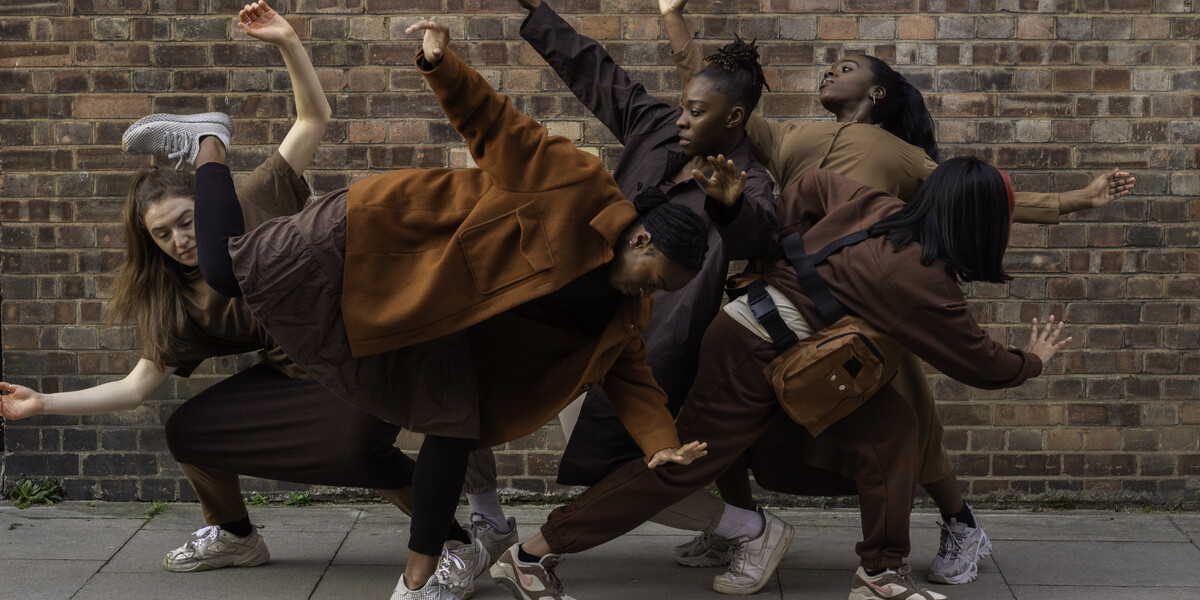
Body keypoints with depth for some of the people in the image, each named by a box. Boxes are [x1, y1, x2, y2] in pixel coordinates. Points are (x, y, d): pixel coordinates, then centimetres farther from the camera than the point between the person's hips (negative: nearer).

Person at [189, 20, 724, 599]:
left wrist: (661, 443, -17)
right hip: (371, 235, -7)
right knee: (225, 269, -7)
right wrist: (441, 65, -35)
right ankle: (210, 145, 22)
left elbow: (630, 375, 0)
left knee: (455, 426, 0)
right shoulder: (579, 185, -22)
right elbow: (496, 126, -21)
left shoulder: (623, 312, 1)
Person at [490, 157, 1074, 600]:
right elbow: (980, 363, -3)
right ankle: (533, 553, 8)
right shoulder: (930, 286, -16)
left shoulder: (879, 208, 3)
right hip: (758, 352, -9)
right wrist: (1032, 360, 16)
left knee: (891, 426, 4)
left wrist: (778, 260, 20)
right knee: (683, 463, -1)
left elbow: (810, 186, 15)